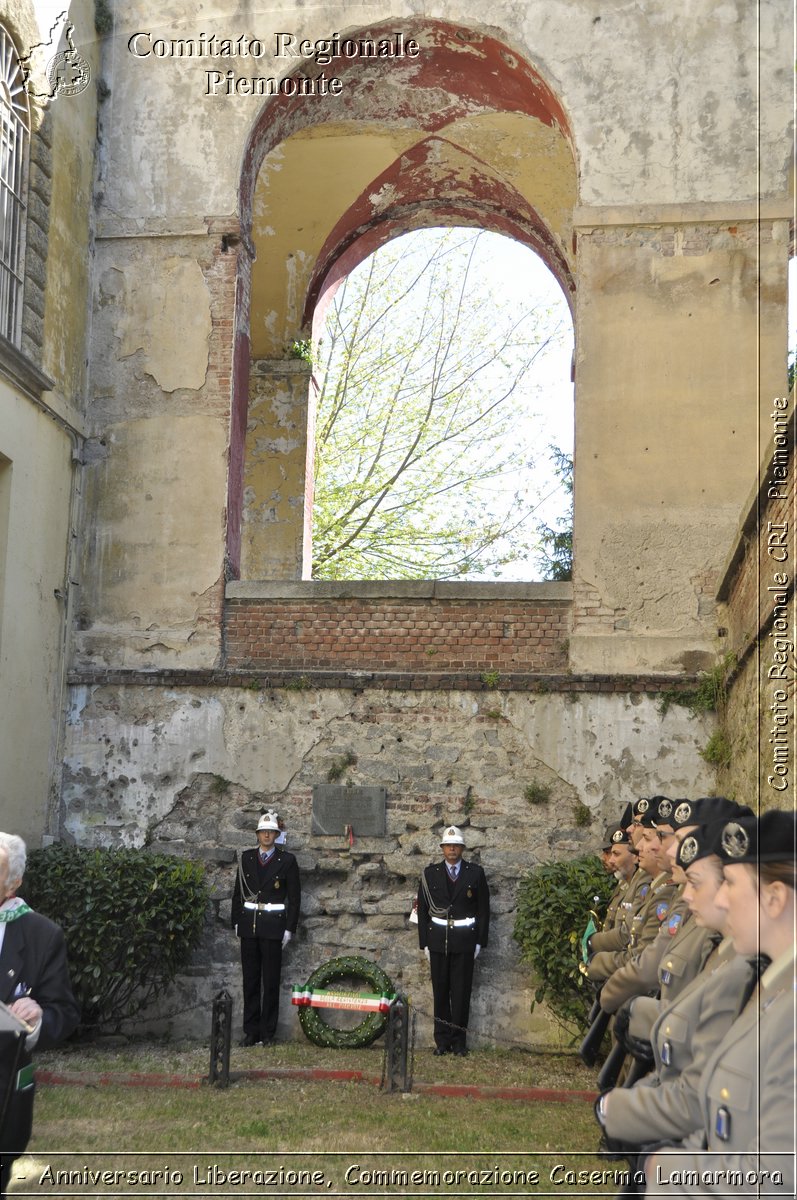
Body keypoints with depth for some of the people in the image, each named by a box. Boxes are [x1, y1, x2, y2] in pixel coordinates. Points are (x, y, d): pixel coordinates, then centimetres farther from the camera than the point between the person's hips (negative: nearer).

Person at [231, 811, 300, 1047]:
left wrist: (289, 929, -5)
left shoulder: (287, 860, 0)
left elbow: (294, 897, 0)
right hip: (249, 924, 3)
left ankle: (267, 1033, 4)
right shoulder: (246, 858, 9)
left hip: (273, 926, -3)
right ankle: (251, 1031, 10)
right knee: (250, 979, 5)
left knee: (271, 981, -1)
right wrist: (236, 922, 6)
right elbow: (238, 892, 12)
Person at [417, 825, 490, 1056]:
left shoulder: (475, 873, 4)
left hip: (464, 939, -1)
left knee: (461, 991, -1)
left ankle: (459, 1041, 5)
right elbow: (423, 909, 8)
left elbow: (483, 909, 5)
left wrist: (480, 942, 0)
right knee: (440, 990, 3)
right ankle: (442, 1041, 9)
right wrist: (424, 942, 3)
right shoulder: (430, 873, 6)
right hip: (438, 939, 1)